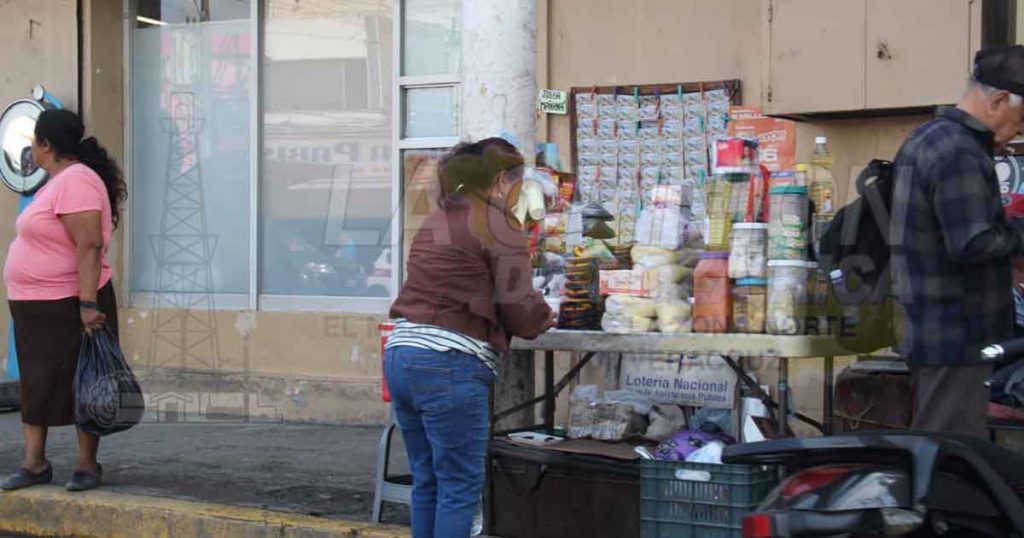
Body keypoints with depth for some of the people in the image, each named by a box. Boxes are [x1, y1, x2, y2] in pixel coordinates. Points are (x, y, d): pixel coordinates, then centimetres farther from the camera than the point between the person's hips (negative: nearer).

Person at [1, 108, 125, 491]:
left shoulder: (75, 182, -17)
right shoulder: (58, 182, 15)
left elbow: (89, 246, -25)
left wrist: (87, 304, -29)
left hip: (70, 306, -10)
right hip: (34, 308, 10)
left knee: (80, 386, 0)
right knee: (35, 386, 10)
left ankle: (87, 465, 9)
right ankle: (34, 464, 16)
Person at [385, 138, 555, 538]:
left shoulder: (435, 220, 20)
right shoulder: (498, 226, -5)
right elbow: (518, 308, -8)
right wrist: (545, 317, 14)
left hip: (400, 354, 8)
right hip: (449, 366, -8)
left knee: (426, 481, 15)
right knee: (461, 486, -2)